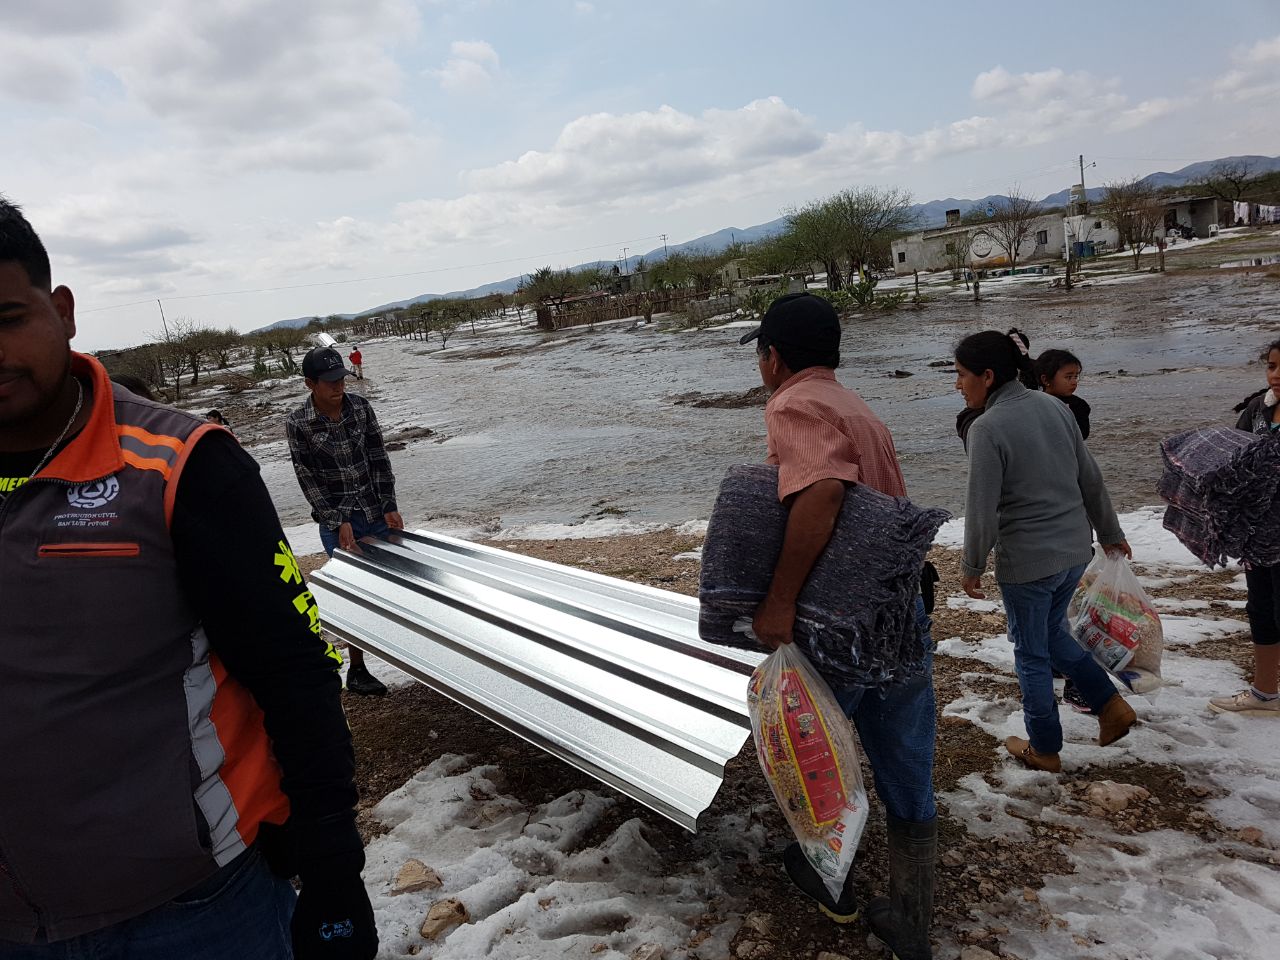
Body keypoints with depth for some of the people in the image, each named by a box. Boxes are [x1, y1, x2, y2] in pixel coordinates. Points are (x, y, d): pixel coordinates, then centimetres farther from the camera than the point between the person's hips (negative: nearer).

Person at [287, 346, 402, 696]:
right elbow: (308, 479, -9)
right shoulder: (298, 424, -10)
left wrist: (390, 506, -4)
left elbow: (378, 458, 1)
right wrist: (338, 522, -14)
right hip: (337, 519, -3)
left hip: (376, 512, 3)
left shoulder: (360, 406, -2)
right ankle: (356, 670, 13)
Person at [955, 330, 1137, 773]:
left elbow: (982, 509, -18)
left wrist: (972, 566, -4)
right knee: (1052, 631, 28)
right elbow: (1091, 477, 8)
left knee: (1031, 653, 11)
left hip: (1025, 561, -7)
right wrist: (1110, 533, 20)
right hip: (1075, 550, 7)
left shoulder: (987, 428, -20)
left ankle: (1044, 750, 26)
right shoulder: (1054, 406, 1)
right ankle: (1110, 704, 22)